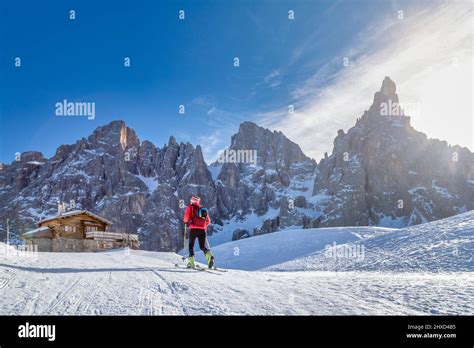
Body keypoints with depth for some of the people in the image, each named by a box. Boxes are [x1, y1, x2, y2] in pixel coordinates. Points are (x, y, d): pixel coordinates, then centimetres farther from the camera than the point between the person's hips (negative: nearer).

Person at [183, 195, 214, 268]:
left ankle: (191, 262, 4)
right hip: (202, 230, 3)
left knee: (191, 245, 12)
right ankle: (210, 256, -22)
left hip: (193, 229, -3)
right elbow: (208, 221, 17)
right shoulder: (203, 208, 19)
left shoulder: (190, 207, 7)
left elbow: (186, 218, -4)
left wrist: (186, 222, 18)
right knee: (203, 246, 6)